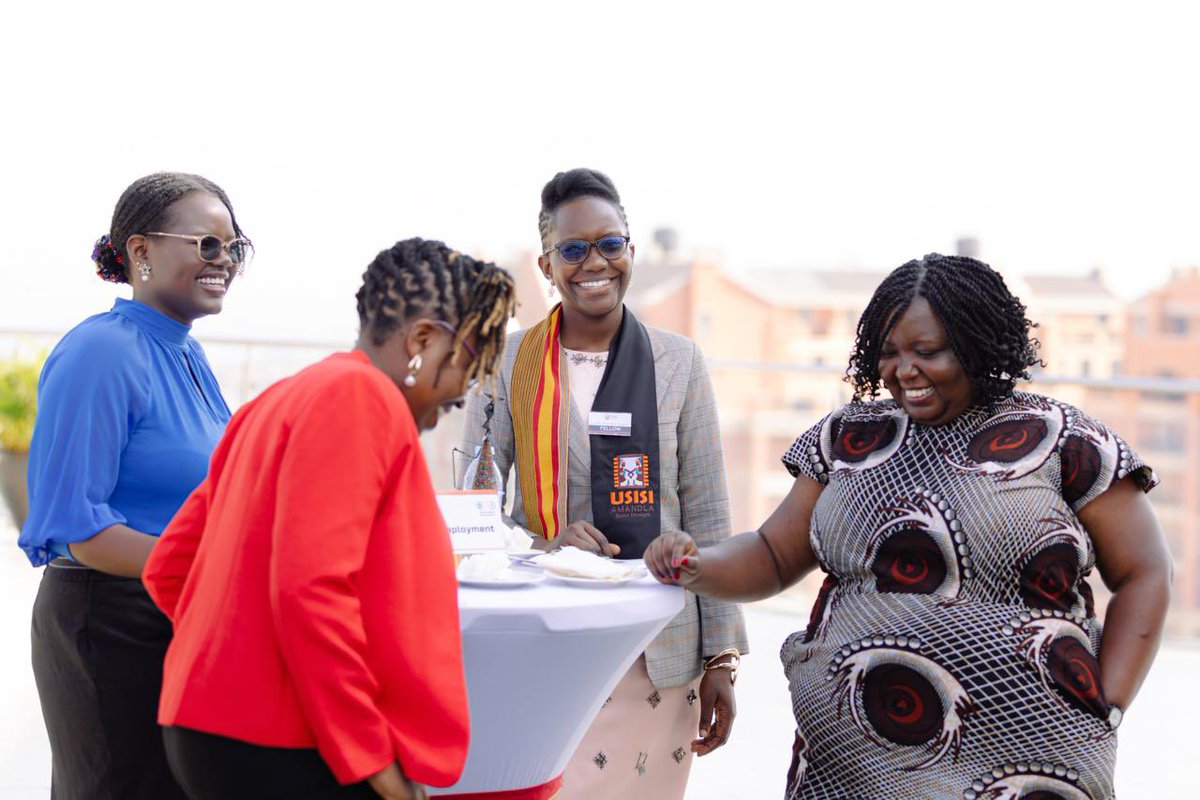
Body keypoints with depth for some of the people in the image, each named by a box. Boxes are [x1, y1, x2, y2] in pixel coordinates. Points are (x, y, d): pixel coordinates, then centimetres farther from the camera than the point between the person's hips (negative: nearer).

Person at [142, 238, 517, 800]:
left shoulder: (283, 400, 18)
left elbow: (169, 569, 18)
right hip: (282, 752, -10)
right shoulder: (364, 396, -11)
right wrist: (370, 755, -17)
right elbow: (309, 589, -22)